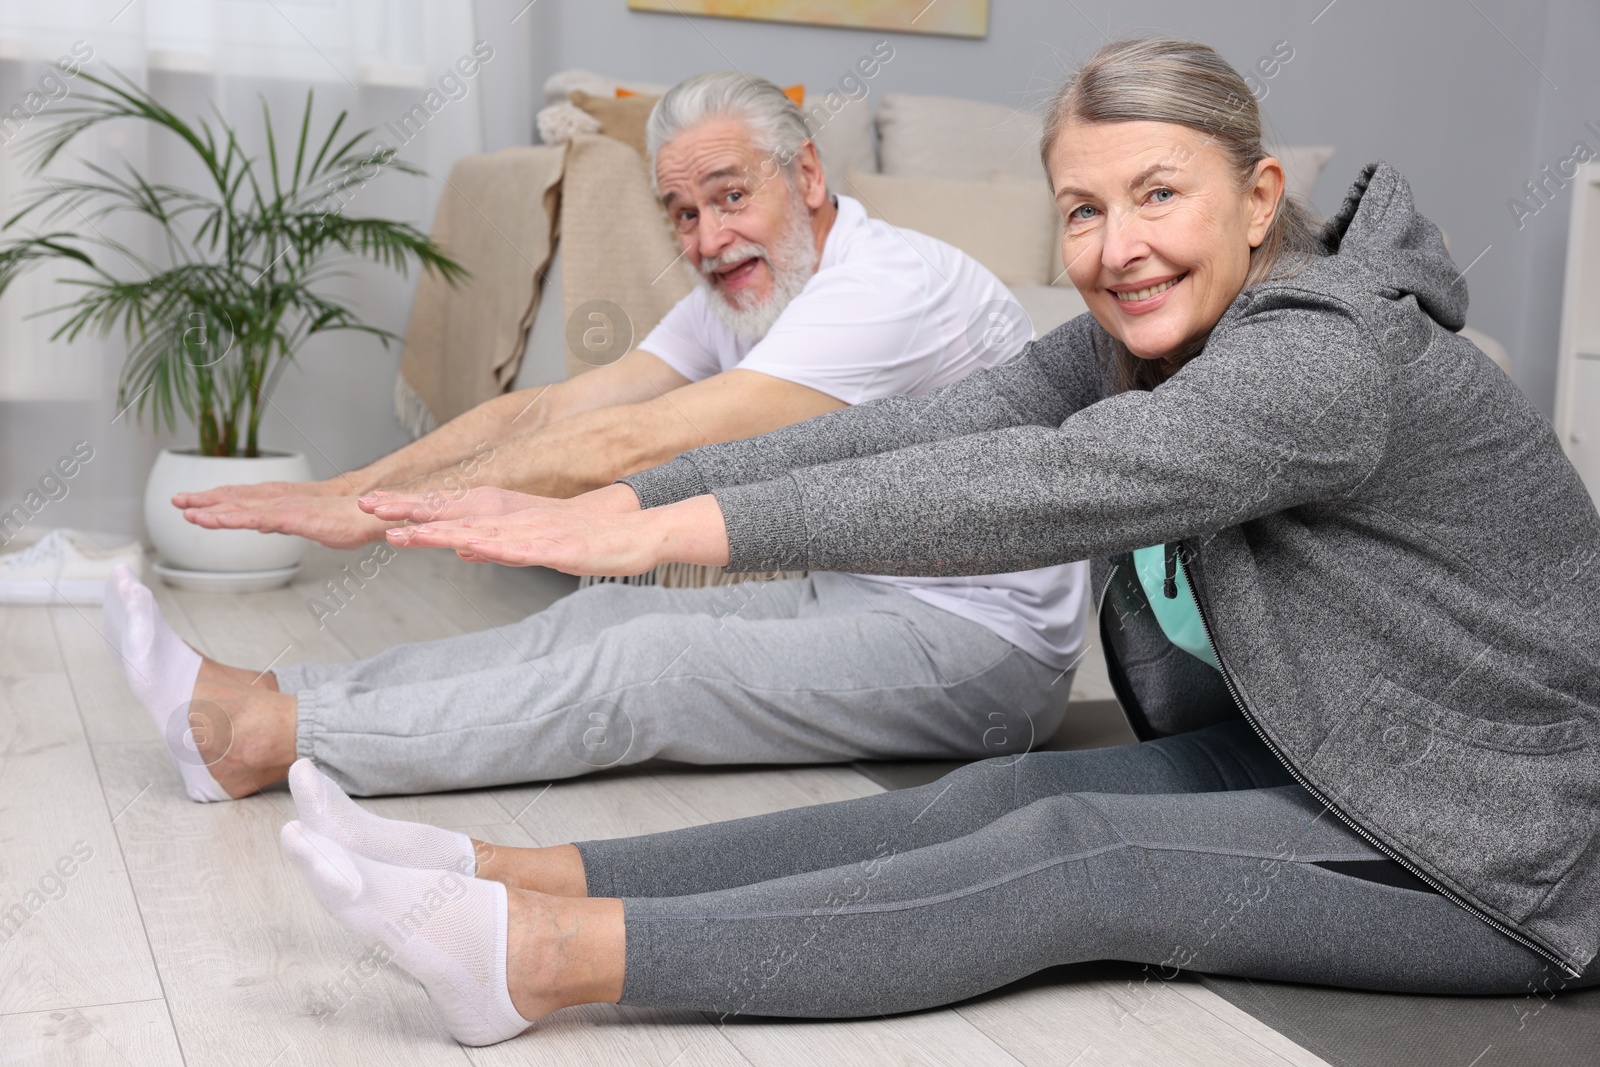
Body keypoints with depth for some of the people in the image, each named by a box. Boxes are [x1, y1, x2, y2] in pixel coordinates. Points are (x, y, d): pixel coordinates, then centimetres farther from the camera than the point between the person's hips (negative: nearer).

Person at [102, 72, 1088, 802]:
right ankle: (262, 695, -11)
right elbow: (549, 412, 1)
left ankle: (269, 739, -20)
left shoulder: (892, 287, -23)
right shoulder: (739, 301, 7)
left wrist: (379, 513, -26)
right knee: (600, 618, -9)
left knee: (648, 663, -21)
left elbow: (628, 447, -28)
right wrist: (344, 488, -9)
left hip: (985, 639, -8)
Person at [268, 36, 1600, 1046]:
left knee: (1079, 856, -23)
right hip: (1328, 764, 7)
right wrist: (624, 499, -21)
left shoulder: (1334, 360, -27)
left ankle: (550, 955, -30)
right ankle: (513, 881, -21)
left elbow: (1027, 490, -36)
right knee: (999, 795, -13)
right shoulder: (1141, 339, 0)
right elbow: (922, 429, -11)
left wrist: (671, 532, -39)